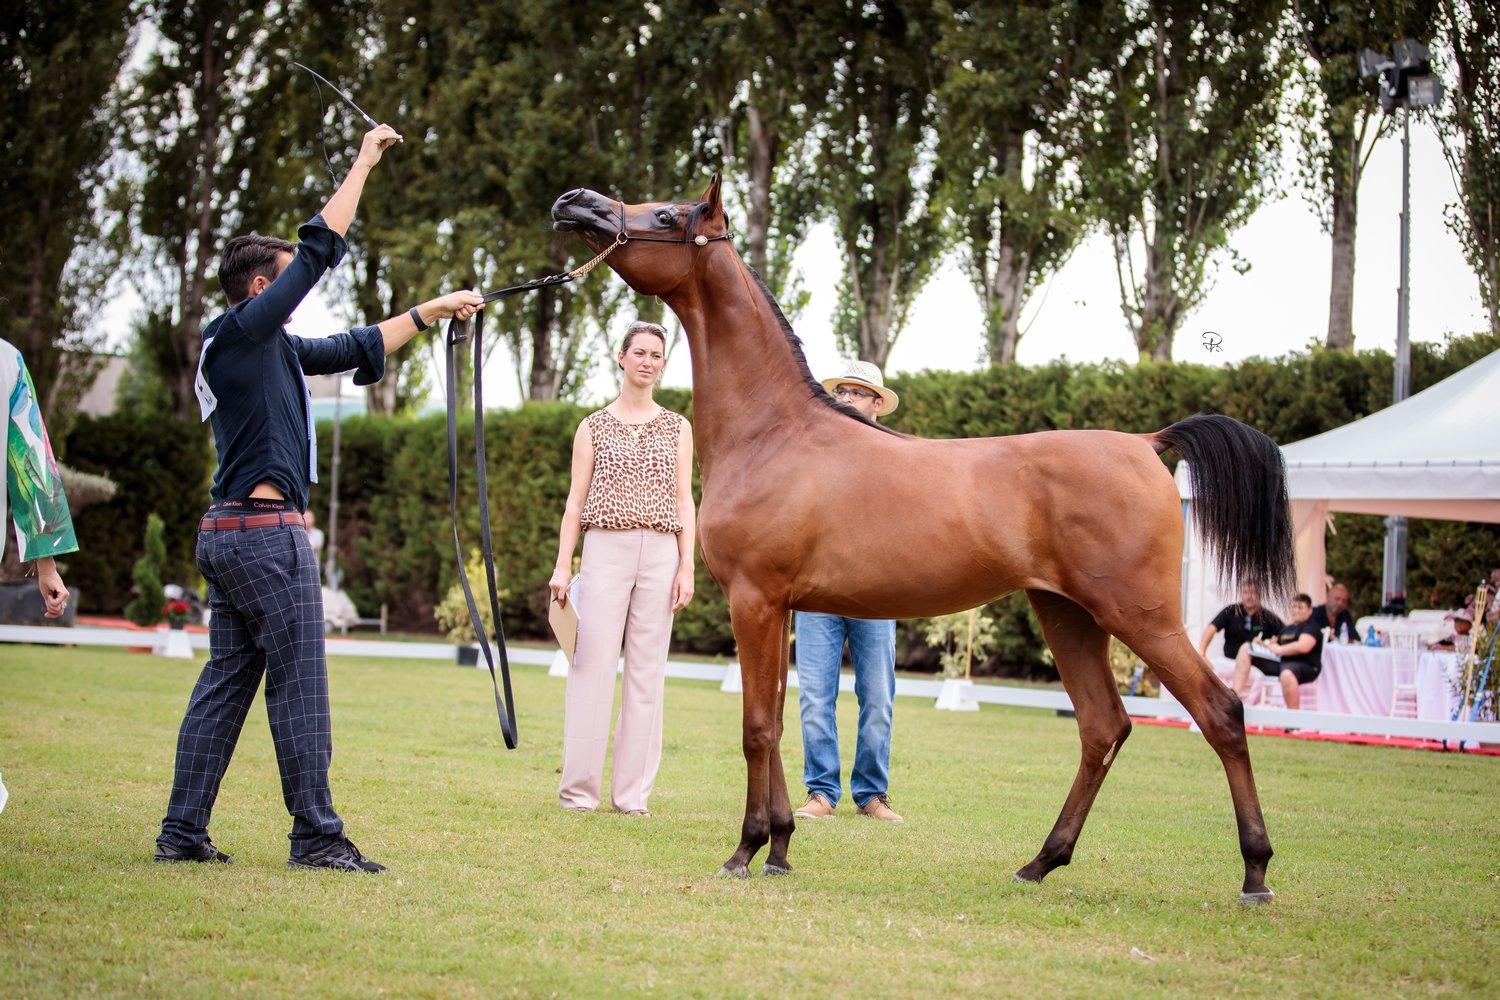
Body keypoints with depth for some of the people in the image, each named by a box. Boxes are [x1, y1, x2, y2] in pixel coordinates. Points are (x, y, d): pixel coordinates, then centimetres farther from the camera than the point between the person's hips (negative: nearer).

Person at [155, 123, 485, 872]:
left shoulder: (270, 347, 18)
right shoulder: (241, 332, -9)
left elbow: (357, 350, 29)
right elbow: (320, 249, -10)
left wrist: (430, 313, 31)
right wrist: (364, 163, -3)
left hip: (228, 532, 10)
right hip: (265, 532, -10)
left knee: (225, 681, 9)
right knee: (298, 683, -6)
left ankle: (183, 831, 9)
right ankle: (317, 835, -3)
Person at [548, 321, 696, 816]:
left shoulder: (677, 428, 12)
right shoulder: (594, 427, 8)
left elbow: (684, 502, 9)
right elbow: (576, 501, 6)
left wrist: (687, 567, 0)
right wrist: (562, 566, -2)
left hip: (660, 552, 2)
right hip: (605, 548, -2)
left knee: (648, 669, 1)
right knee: (593, 664, -5)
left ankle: (633, 793, 5)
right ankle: (579, 789, 0)